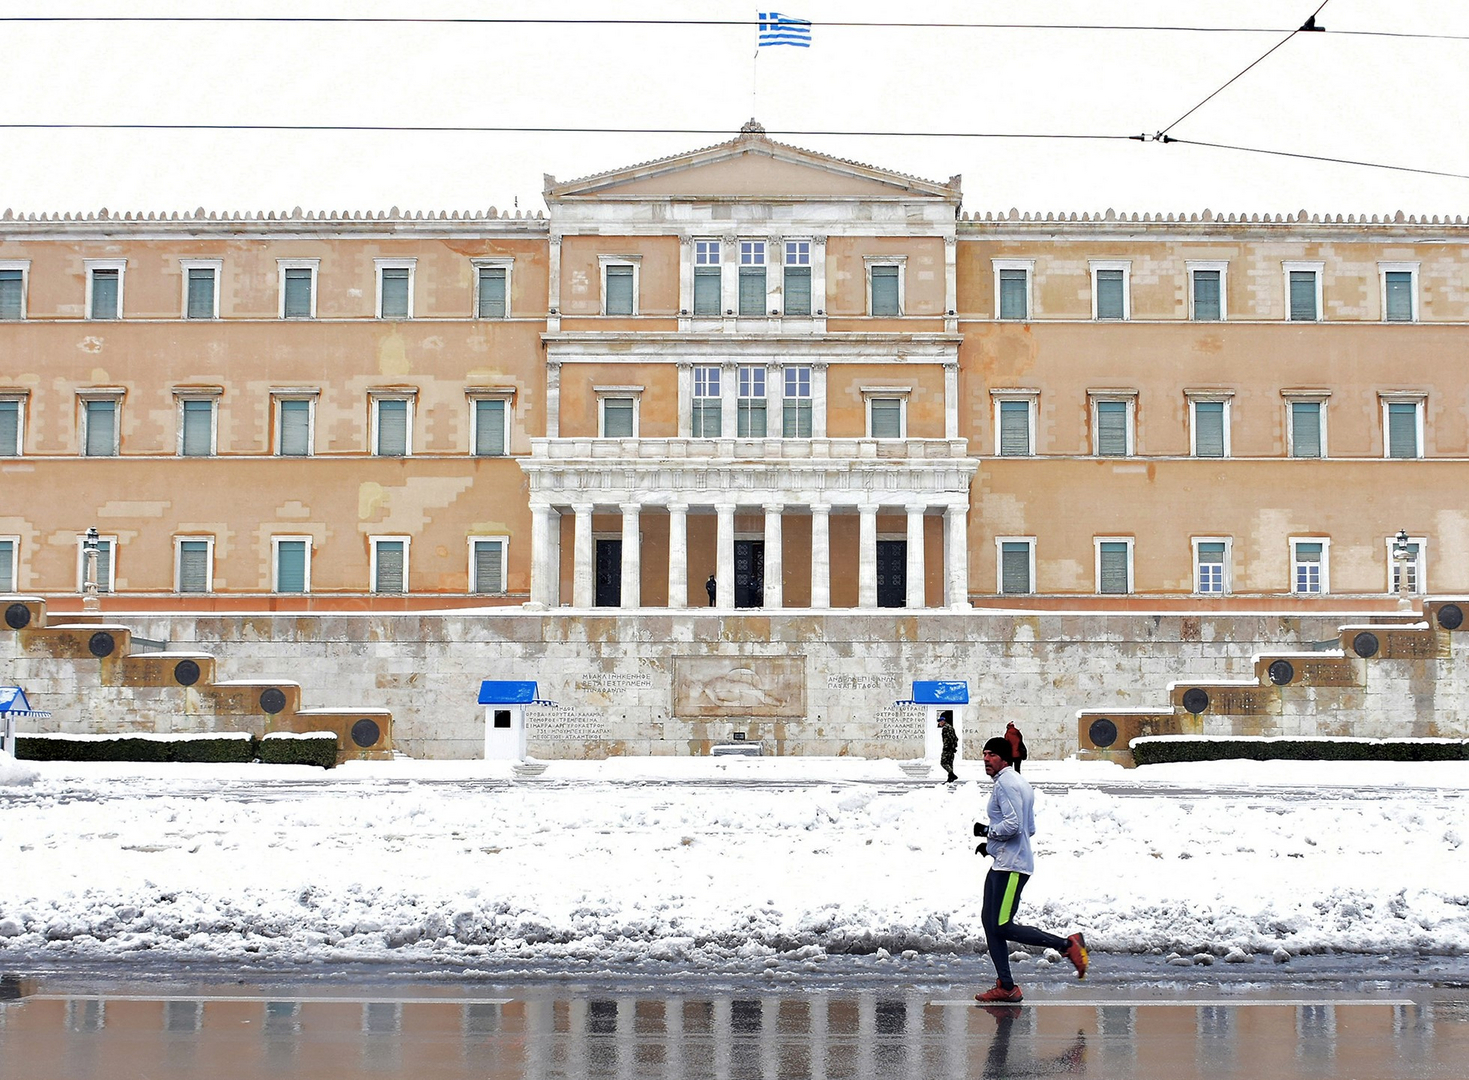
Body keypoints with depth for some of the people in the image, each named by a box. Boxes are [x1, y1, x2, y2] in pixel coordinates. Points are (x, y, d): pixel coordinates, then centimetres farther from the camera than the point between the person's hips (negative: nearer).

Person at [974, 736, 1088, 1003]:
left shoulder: (1005, 783, -13)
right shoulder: (1021, 785, 19)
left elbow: (1012, 825, -23)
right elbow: (1030, 829, 22)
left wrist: (986, 831, -7)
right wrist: (992, 844, 21)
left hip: (1011, 866, -11)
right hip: (1003, 864, 11)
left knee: (1002, 927, -11)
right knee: (989, 920, 9)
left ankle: (1068, 945, -5)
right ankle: (1006, 987, 11)